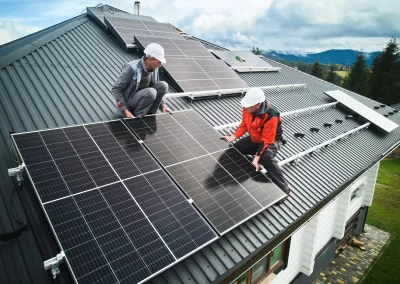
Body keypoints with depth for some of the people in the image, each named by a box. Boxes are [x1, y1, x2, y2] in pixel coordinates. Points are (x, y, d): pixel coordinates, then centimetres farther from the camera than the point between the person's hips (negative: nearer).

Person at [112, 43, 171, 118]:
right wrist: (125, 111, -24)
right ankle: (137, 117, -12)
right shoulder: (131, 68, -22)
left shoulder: (154, 69, -1)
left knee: (163, 85, -12)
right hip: (128, 103, -7)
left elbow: (156, 90, 15)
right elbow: (115, 89, -18)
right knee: (150, 92, -32)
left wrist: (162, 105, 0)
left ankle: (149, 114, -4)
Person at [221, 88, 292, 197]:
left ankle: (283, 189, -20)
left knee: (266, 158, -33)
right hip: (254, 138, 8)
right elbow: (244, 125, 1)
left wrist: (256, 157, -35)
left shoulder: (270, 116, -37)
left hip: (271, 140, -7)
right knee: (236, 148, 1)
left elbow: (266, 140, -32)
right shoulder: (247, 109, -17)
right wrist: (233, 137, -9)